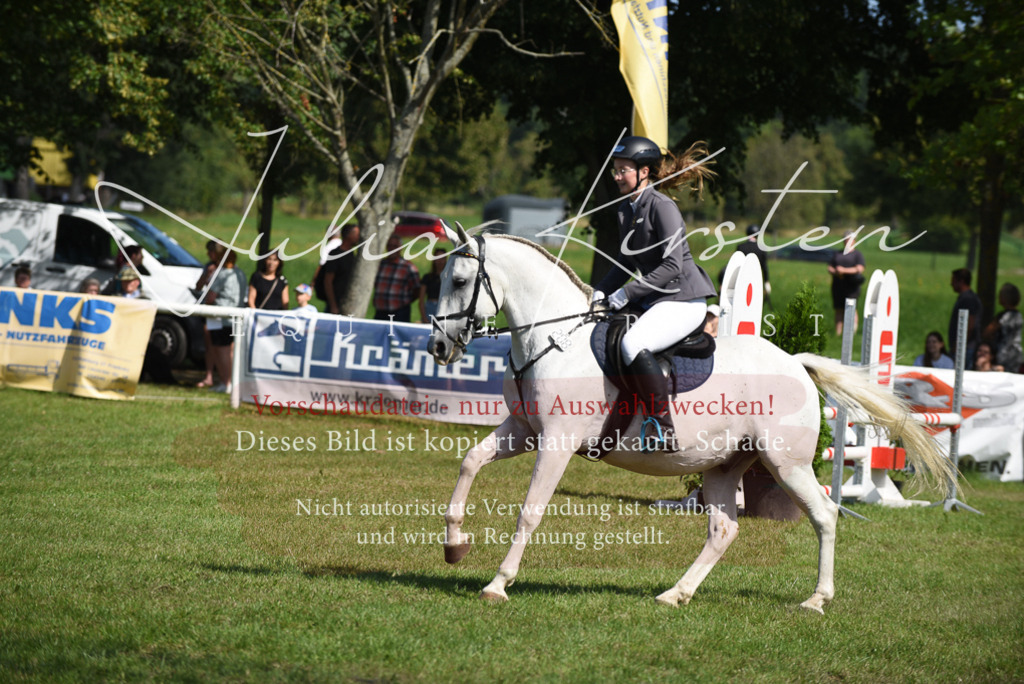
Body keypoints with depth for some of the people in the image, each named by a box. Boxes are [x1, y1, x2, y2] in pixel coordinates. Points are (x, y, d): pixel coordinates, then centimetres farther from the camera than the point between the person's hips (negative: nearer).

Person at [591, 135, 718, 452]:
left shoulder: (662, 207, -15)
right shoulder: (626, 209, 12)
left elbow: (672, 266, -21)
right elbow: (626, 263, 22)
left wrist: (629, 292, -20)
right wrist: (601, 291, 6)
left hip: (684, 300, -10)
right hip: (652, 302, 10)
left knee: (633, 344, -32)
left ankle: (664, 429, -31)